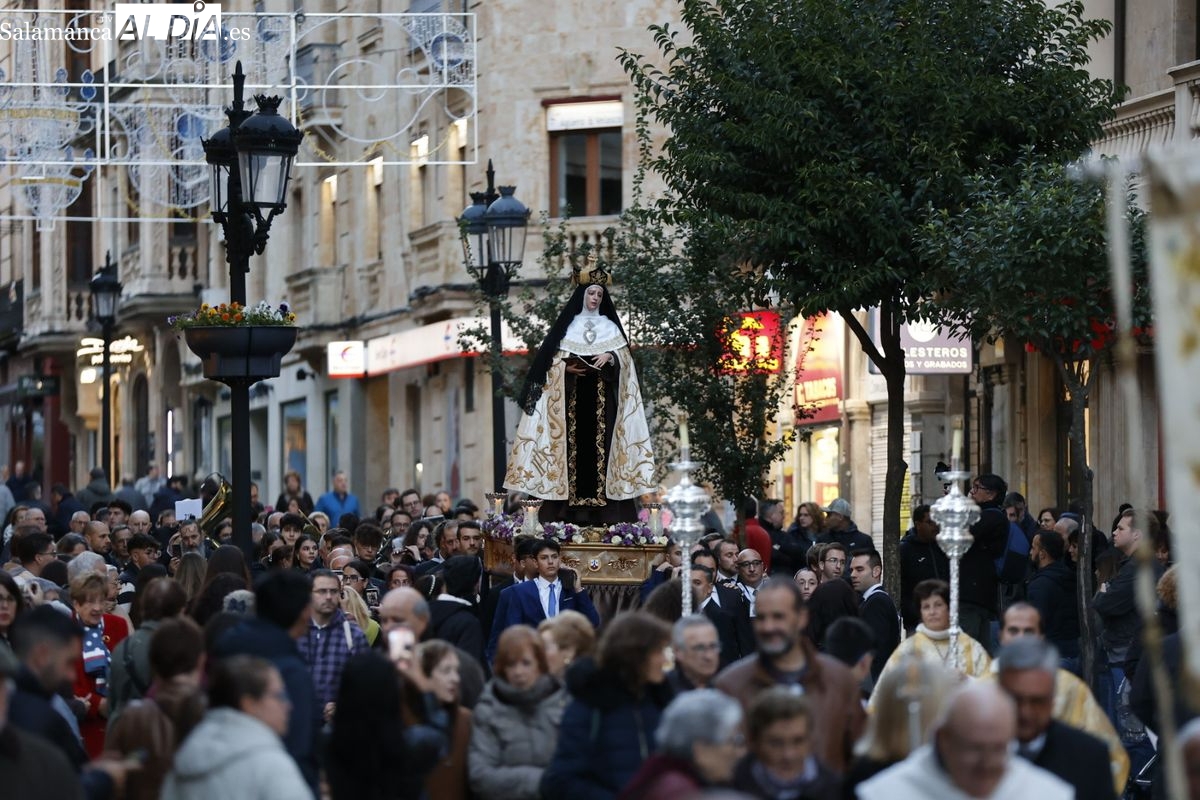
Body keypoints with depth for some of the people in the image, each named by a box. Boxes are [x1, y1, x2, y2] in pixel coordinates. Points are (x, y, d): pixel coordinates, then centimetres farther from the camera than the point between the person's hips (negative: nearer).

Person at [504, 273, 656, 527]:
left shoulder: (610, 327, 13)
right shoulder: (568, 326, 11)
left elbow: (624, 359, 5)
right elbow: (552, 359, 6)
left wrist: (610, 357, -16)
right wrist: (566, 367, -14)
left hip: (601, 399, 0)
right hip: (571, 398, 0)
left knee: (600, 443, -8)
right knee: (572, 442, -8)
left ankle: (602, 508, -11)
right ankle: (572, 510, -10)